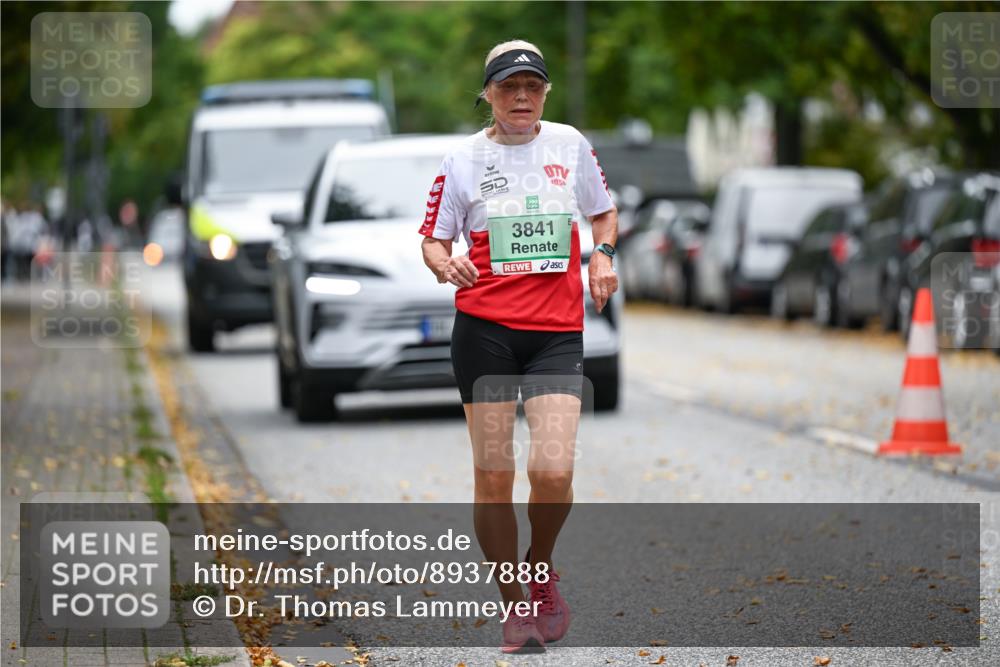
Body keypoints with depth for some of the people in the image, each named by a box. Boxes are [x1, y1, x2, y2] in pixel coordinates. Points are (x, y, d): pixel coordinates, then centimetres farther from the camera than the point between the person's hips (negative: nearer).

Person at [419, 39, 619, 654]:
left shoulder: (570, 143, 8)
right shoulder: (463, 160, 3)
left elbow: (603, 213, 22)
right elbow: (433, 239, 8)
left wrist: (602, 254, 2)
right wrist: (445, 264, -15)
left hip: (558, 331, 1)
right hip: (485, 330, -1)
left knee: (553, 471, -13)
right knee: (494, 476, -2)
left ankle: (542, 569, 18)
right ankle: (514, 607, 14)